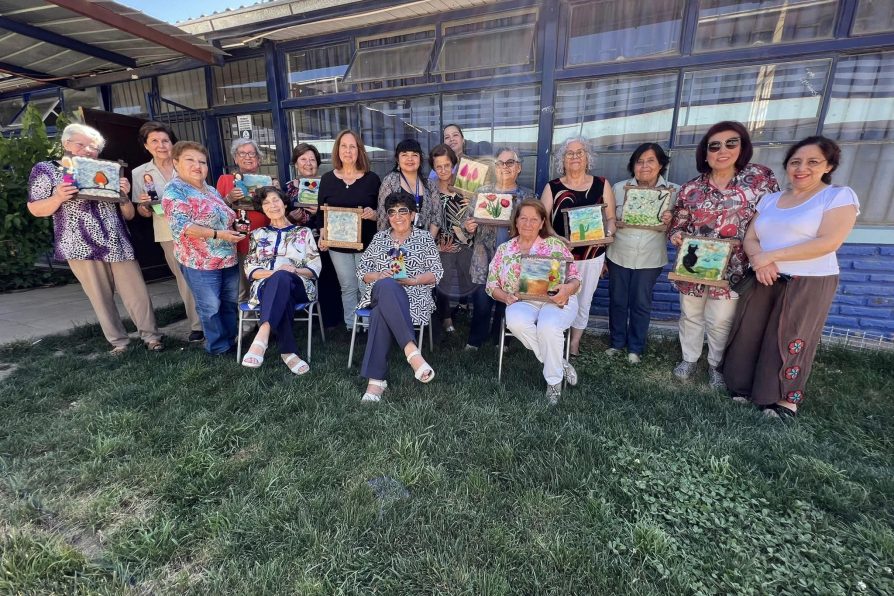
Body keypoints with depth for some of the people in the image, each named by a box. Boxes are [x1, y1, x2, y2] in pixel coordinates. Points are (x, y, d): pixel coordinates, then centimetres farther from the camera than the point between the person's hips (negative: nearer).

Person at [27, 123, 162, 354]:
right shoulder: (46, 169, 8)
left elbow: (128, 215, 13)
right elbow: (35, 209, 5)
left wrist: (124, 194, -6)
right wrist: (59, 197, -14)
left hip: (117, 245, 2)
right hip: (82, 246, -2)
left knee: (137, 293, -2)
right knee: (101, 298, 3)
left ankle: (151, 336, 9)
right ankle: (119, 342, 13)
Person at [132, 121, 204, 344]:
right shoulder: (140, 173, 6)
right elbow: (143, 213, 9)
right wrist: (144, 204, -12)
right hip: (170, 234, 1)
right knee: (185, 279, 6)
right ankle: (197, 324, 17)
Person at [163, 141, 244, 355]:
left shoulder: (211, 190, 15)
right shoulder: (175, 191, -8)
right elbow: (181, 226, -19)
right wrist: (218, 234, -24)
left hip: (228, 258, 7)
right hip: (200, 261, -7)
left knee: (229, 303, 12)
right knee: (210, 307, 0)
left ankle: (230, 341, 25)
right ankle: (219, 347, 13)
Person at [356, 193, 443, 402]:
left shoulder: (424, 237, 15)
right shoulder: (379, 237, 23)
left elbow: (436, 273, 6)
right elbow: (362, 270, 16)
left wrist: (412, 280, -11)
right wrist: (379, 276, -6)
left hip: (414, 296, -1)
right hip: (381, 291, 2)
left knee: (381, 312, -38)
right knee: (387, 286, -40)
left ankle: (376, 380, -39)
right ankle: (412, 351, -50)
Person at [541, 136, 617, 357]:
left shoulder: (602, 185, 2)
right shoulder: (552, 187, -1)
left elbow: (611, 218, 5)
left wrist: (607, 234, -16)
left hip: (591, 256, 2)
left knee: (583, 301, 13)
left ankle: (575, 342, 31)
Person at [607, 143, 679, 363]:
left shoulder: (674, 191, -1)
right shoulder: (619, 188, 1)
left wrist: (671, 221, -17)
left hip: (650, 259, -1)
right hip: (618, 255, 1)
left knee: (641, 304, 10)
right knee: (617, 300, 11)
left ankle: (635, 347, 28)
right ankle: (617, 341, 30)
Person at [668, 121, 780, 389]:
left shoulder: (759, 177, -3)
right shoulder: (690, 189, -2)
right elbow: (677, 224, 6)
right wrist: (676, 235, -17)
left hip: (729, 268, -1)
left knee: (720, 321, 9)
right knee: (690, 316, 14)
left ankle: (716, 365, 33)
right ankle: (689, 359, 35)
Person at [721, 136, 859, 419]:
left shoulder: (840, 196, -5)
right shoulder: (769, 199, 10)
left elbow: (829, 242, -17)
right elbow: (750, 237, 4)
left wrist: (771, 255, -19)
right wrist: (759, 261, -17)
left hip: (809, 284, -4)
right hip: (763, 281, 5)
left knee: (790, 341, 4)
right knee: (749, 334, 7)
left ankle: (787, 397, 22)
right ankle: (746, 385, 23)